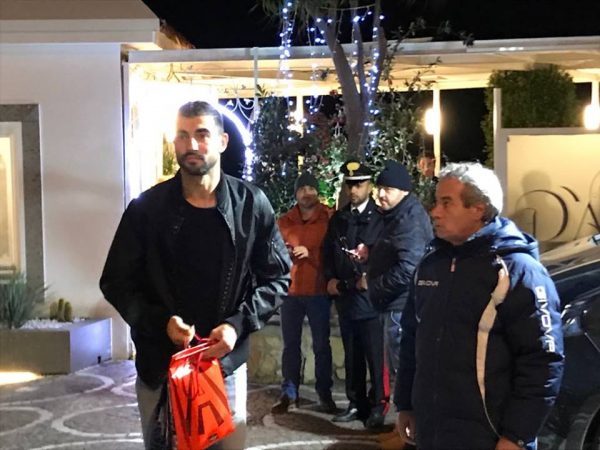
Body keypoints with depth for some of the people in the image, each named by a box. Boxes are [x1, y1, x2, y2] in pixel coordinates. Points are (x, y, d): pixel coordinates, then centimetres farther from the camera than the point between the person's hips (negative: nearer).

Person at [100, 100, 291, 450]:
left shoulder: (251, 204, -3)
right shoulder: (146, 208, -4)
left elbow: (277, 277, 1)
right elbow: (116, 281, 1)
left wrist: (238, 324, -14)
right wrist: (161, 321, -15)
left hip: (226, 361, 0)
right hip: (159, 364, 0)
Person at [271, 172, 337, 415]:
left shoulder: (330, 219, -2)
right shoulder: (284, 221, 8)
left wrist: (310, 253, -17)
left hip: (319, 291, -3)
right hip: (290, 290, 3)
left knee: (321, 345, 4)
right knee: (290, 344, 8)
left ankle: (324, 394, 14)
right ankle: (289, 393, 16)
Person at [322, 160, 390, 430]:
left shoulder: (380, 218, -3)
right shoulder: (337, 219, 15)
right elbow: (328, 253, 19)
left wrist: (373, 277, -19)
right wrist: (330, 278, 5)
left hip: (370, 297, -6)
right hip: (345, 297, 6)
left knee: (375, 355, -2)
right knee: (352, 355, 13)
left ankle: (378, 406, 9)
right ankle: (356, 404, 22)